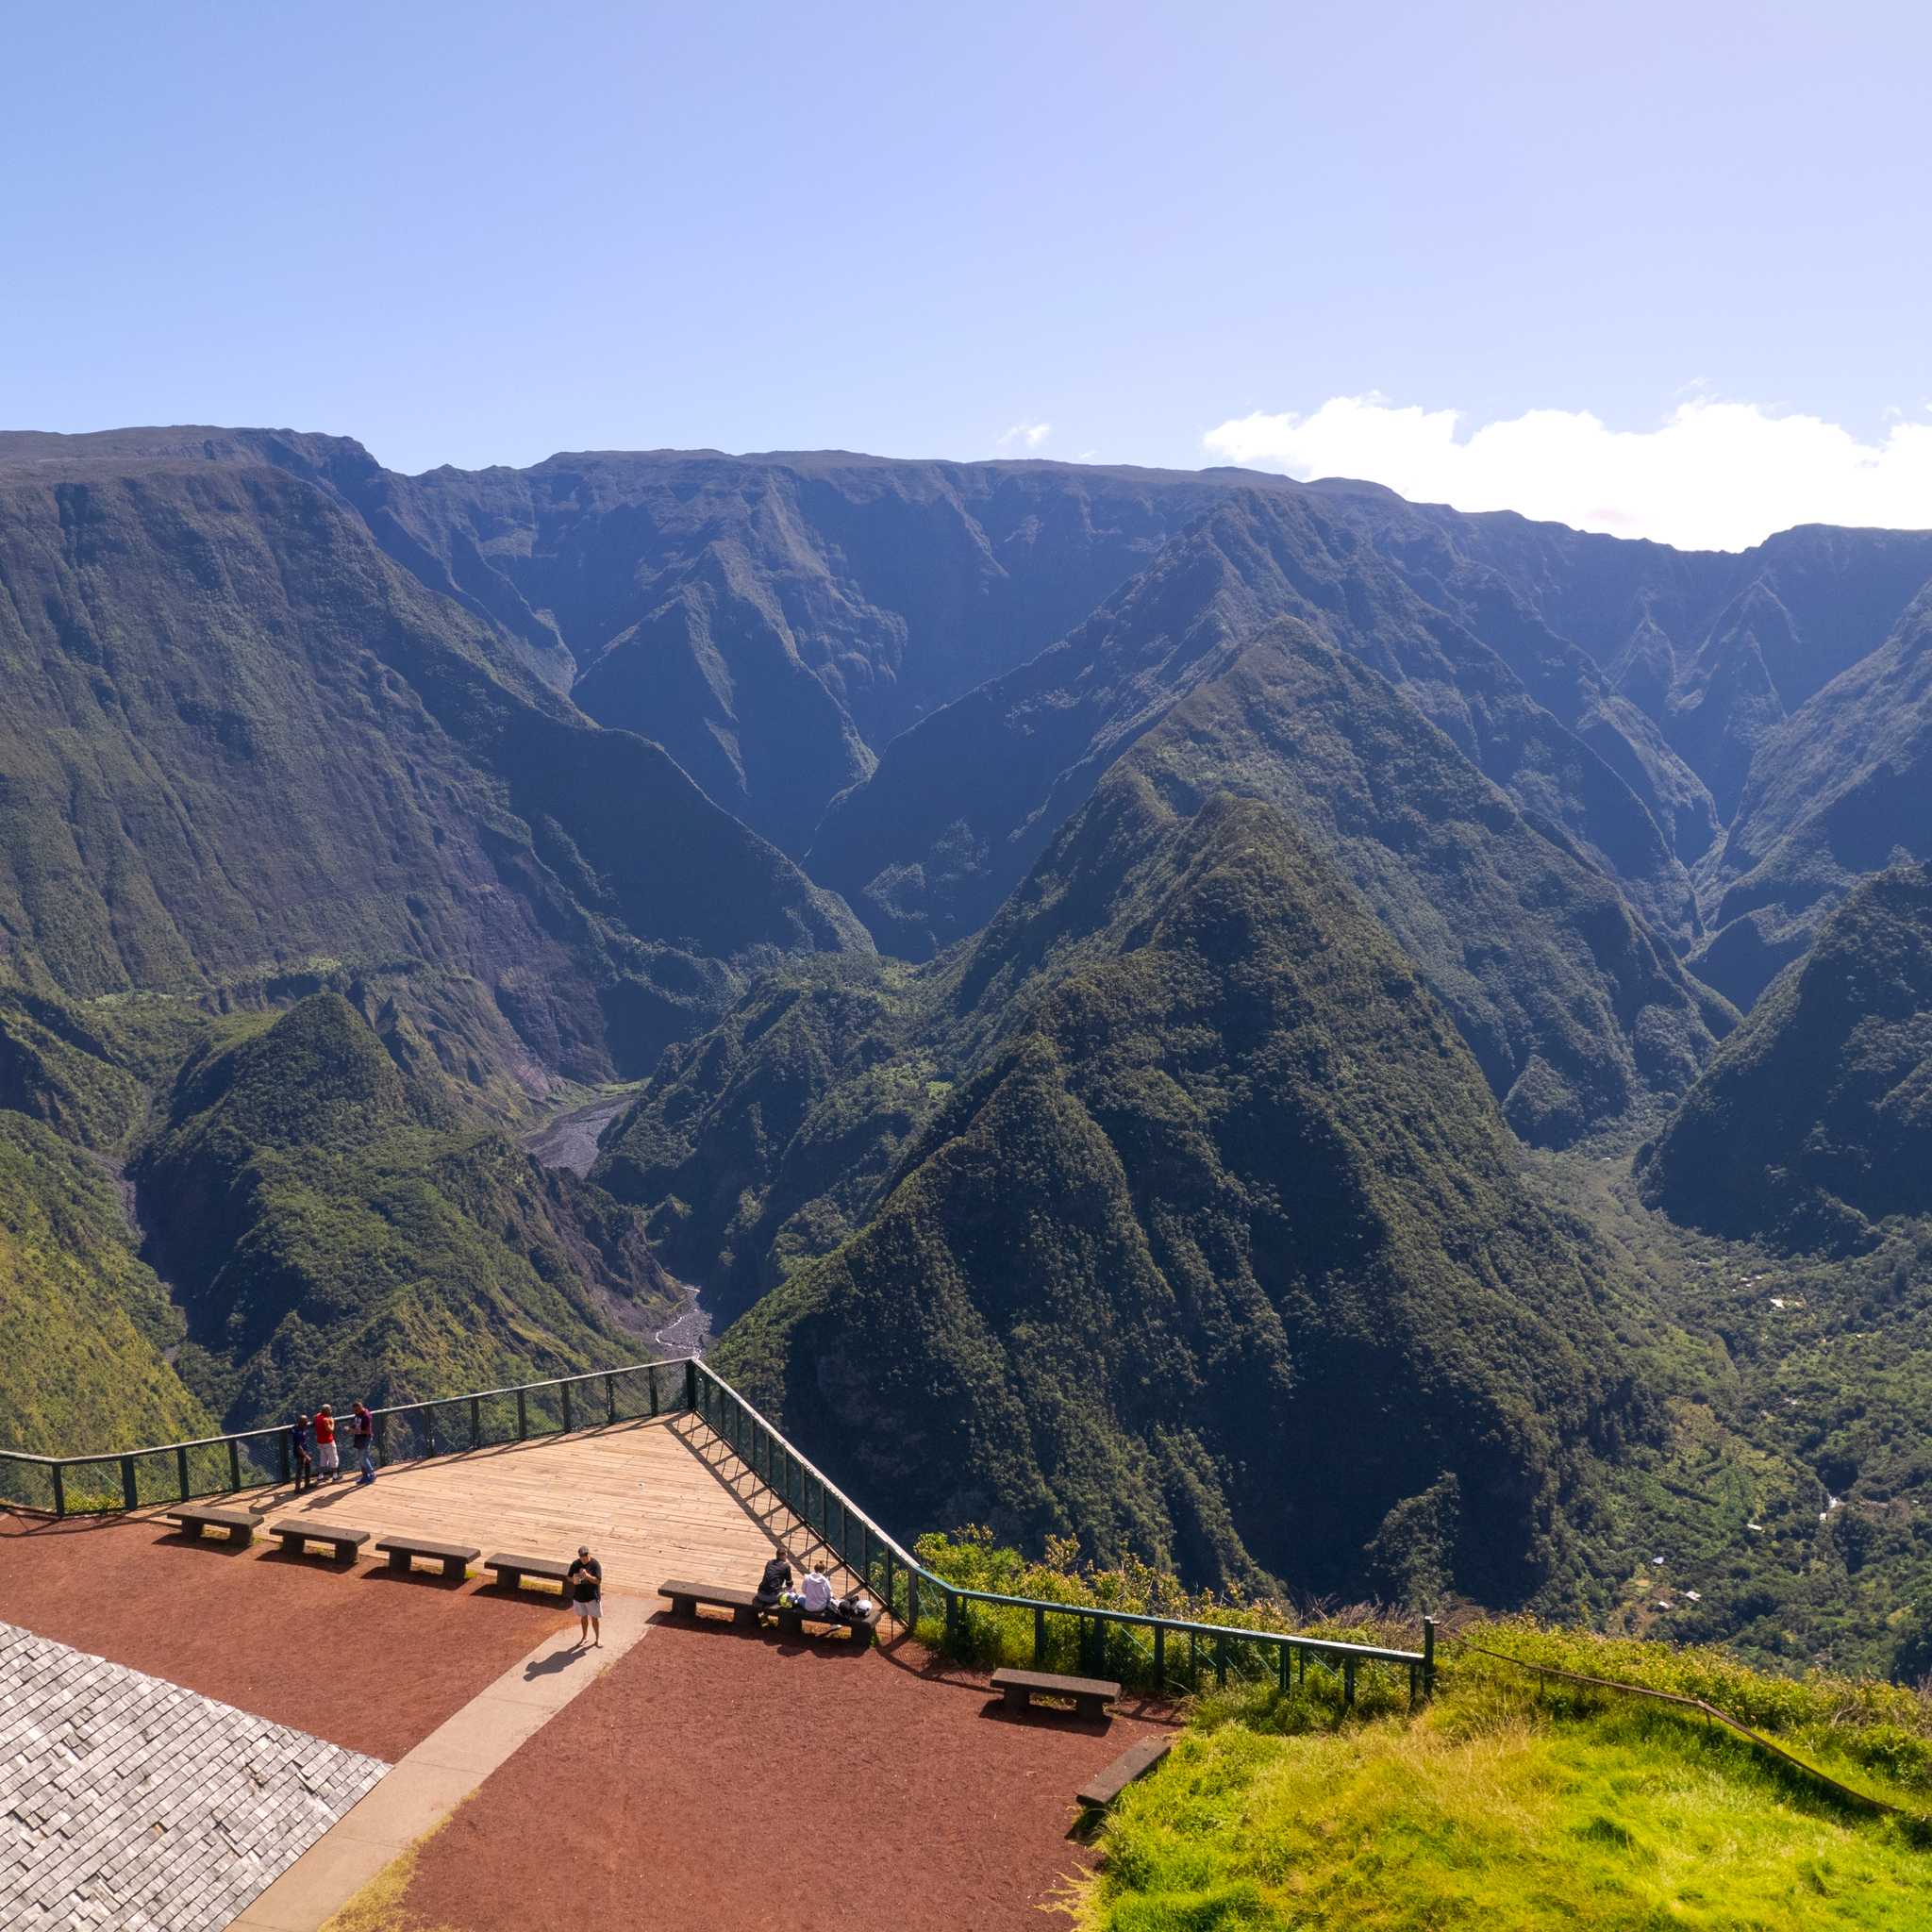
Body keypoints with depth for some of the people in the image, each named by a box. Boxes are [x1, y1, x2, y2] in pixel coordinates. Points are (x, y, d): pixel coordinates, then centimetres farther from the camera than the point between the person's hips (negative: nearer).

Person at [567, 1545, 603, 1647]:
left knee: (594, 1618, 7)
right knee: (583, 1617, 18)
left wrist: (587, 1576, -36)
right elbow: (569, 1577, 5)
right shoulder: (575, 1564, -4)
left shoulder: (595, 1564, -16)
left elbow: (598, 1581, -21)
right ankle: (584, 1637, 35)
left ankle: (598, 1638, 23)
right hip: (579, 1596, 3)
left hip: (592, 1597, -3)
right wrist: (573, 1580, -18)